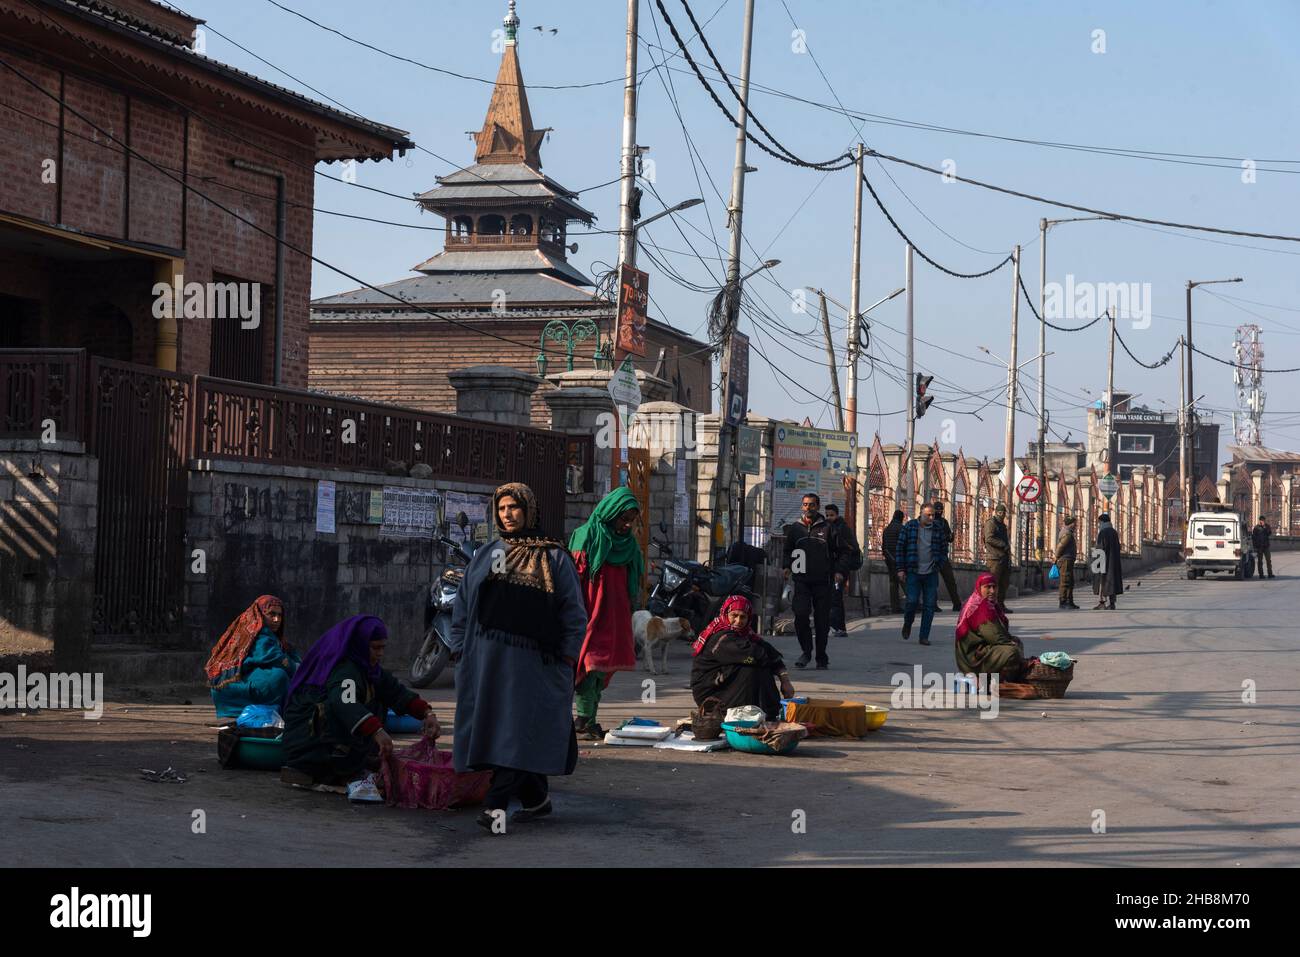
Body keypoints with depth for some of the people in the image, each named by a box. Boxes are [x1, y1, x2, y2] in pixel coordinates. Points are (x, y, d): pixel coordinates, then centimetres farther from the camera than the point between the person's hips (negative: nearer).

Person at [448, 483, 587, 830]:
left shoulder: (555, 558, 6)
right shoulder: (485, 555, 16)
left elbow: (574, 612, 4)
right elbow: (463, 605, 15)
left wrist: (567, 657, -4)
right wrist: (460, 650, 7)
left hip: (532, 660, -3)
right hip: (486, 658, 4)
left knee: (518, 729, -11)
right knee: (492, 728, 2)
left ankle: (496, 804, -16)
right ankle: (536, 798, 13)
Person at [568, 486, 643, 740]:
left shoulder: (628, 544, 14)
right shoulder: (586, 536, -7)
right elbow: (574, 578, -10)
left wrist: (629, 616, 17)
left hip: (615, 618, 7)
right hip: (590, 614, -7)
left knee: (602, 669, 7)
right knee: (590, 662, -10)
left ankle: (589, 722, 12)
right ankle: (585, 723, -8)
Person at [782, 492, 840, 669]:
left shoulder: (827, 528, 6)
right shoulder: (794, 528, 10)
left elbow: (837, 552, 10)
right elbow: (787, 550, 17)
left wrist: (838, 571, -5)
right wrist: (786, 566, -1)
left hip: (822, 581, -1)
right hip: (802, 580, 1)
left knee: (822, 620, 2)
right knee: (800, 615, -15)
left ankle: (821, 657, 14)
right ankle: (806, 651, 3)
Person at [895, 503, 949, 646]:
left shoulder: (938, 529, 5)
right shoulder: (909, 527, 0)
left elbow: (944, 548, 16)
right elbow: (900, 548, 2)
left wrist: (939, 564, 2)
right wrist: (901, 569, -2)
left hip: (931, 574, 2)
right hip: (913, 572, -2)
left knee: (929, 606, 0)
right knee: (912, 601, -8)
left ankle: (924, 636, 6)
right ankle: (907, 623, 23)